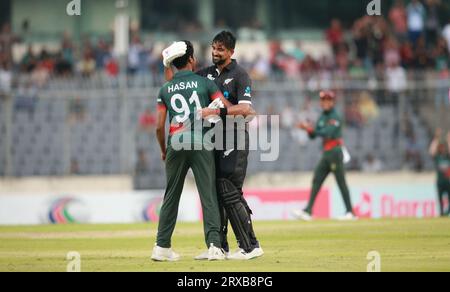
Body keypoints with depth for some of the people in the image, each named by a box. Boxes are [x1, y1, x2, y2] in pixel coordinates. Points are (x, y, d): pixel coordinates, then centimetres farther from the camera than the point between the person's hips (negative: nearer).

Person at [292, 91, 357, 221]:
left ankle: (350, 213, -4)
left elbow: (328, 133, -22)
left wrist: (312, 129, -26)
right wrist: (308, 129, -4)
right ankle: (308, 211, -4)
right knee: (316, 181, 1)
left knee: (341, 182, -7)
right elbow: (313, 136, 15)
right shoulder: (322, 118, 17)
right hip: (326, 153, 8)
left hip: (335, 152, -8)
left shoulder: (335, 117, -8)